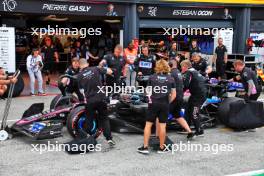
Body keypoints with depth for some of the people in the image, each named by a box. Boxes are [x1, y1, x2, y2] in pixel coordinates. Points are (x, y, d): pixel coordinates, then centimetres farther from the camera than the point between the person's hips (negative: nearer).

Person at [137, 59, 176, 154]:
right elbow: (173, 95, 4)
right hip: (164, 105, 1)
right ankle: (162, 148, 14)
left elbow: (148, 91, 6)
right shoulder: (171, 79, 4)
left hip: (153, 103, 0)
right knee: (162, 126, 5)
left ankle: (145, 147, 5)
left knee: (148, 124, 5)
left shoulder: (152, 77, 2)